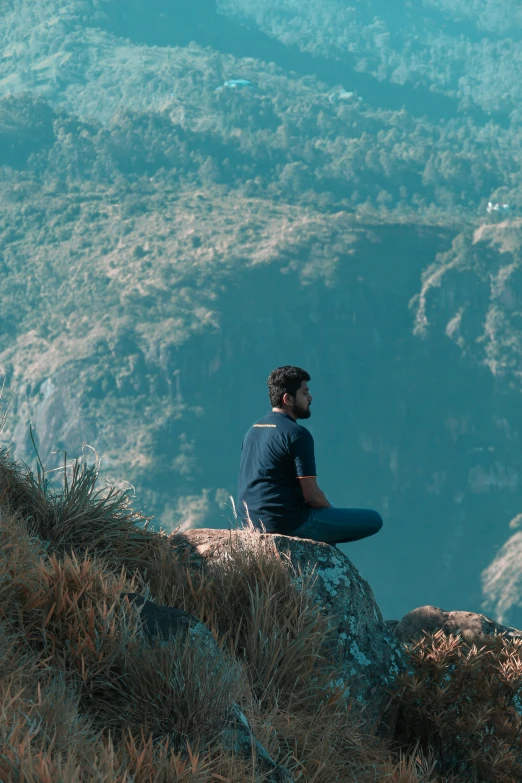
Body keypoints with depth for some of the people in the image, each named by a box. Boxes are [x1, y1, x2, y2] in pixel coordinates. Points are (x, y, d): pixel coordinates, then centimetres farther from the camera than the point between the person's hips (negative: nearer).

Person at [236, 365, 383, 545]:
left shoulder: (254, 429, 10)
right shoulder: (297, 434, -16)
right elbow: (312, 495, -18)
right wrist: (331, 511, 5)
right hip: (290, 522, -9)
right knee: (373, 520, -1)